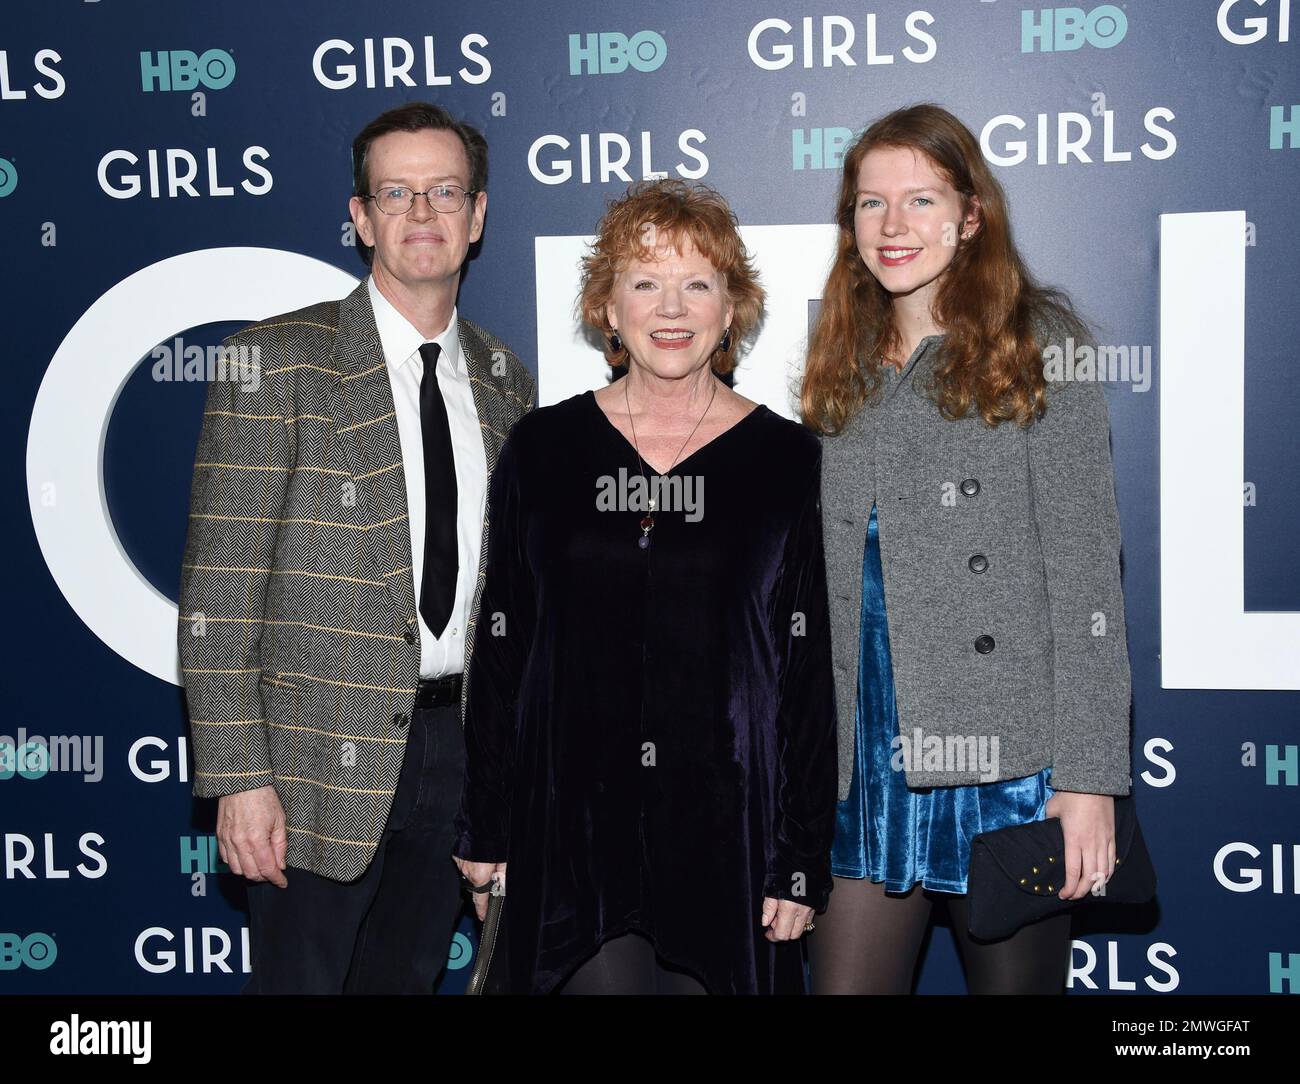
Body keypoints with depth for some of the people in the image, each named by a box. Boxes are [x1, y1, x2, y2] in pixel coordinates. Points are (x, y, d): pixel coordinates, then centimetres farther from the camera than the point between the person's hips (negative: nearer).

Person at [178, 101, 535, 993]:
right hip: (324, 759, -4)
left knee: (409, 977, 17)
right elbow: (218, 586, -10)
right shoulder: (277, 361, -8)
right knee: (300, 977, 6)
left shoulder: (504, 378, 9)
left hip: (458, 747, 5)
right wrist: (239, 777, -15)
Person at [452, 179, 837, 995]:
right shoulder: (543, 449, 4)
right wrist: (484, 831, 5)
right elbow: (499, 649, 7)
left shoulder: (786, 460, 0)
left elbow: (811, 676, 0)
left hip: (725, 829, 0)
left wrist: (803, 861, -3)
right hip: (572, 827, 1)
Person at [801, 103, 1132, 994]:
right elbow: (827, 591, 13)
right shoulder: (847, 370, 12)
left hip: (1010, 763, -4)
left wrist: (1089, 778, -13)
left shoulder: (1038, 347, -2)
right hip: (869, 769, 4)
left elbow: (1085, 574, -7)